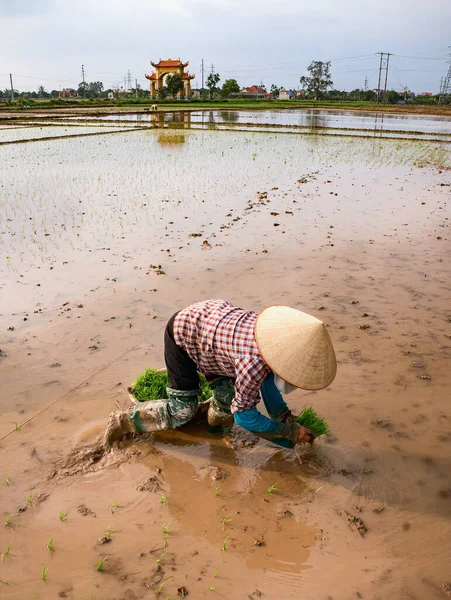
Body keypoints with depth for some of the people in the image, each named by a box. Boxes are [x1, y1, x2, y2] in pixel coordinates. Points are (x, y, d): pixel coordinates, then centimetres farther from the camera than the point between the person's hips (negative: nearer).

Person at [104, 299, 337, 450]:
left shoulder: (278, 331, -14)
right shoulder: (253, 363, -36)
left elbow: (265, 375, 5)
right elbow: (243, 415, -23)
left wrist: (282, 413, 1)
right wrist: (290, 431, -16)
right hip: (181, 335, -8)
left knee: (229, 393, 5)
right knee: (182, 411, -4)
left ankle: (218, 417, 34)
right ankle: (124, 421, 10)